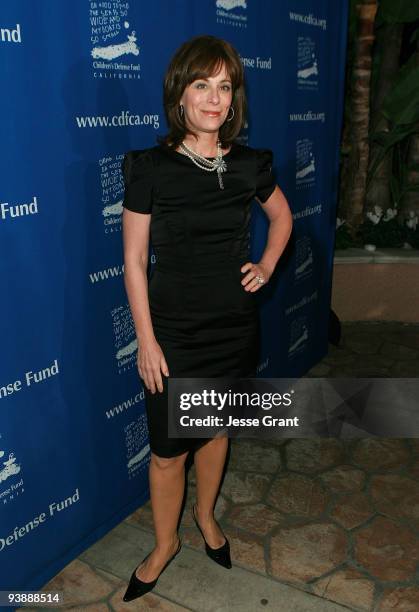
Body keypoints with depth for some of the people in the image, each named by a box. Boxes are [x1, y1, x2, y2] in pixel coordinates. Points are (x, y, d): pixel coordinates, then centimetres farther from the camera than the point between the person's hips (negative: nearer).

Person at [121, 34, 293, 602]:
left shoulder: (250, 165, -1)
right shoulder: (151, 167, -11)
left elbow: (282, 215, 19)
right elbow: (134, 261, -9)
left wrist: (267, 265, 3)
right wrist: (147, 341, -11)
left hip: (235, 326, 4)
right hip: (174, 332, -3)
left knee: (217, 429, 21)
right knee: (168, 448, 8)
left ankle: (206, 515, 48)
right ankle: (165, 543, 36)